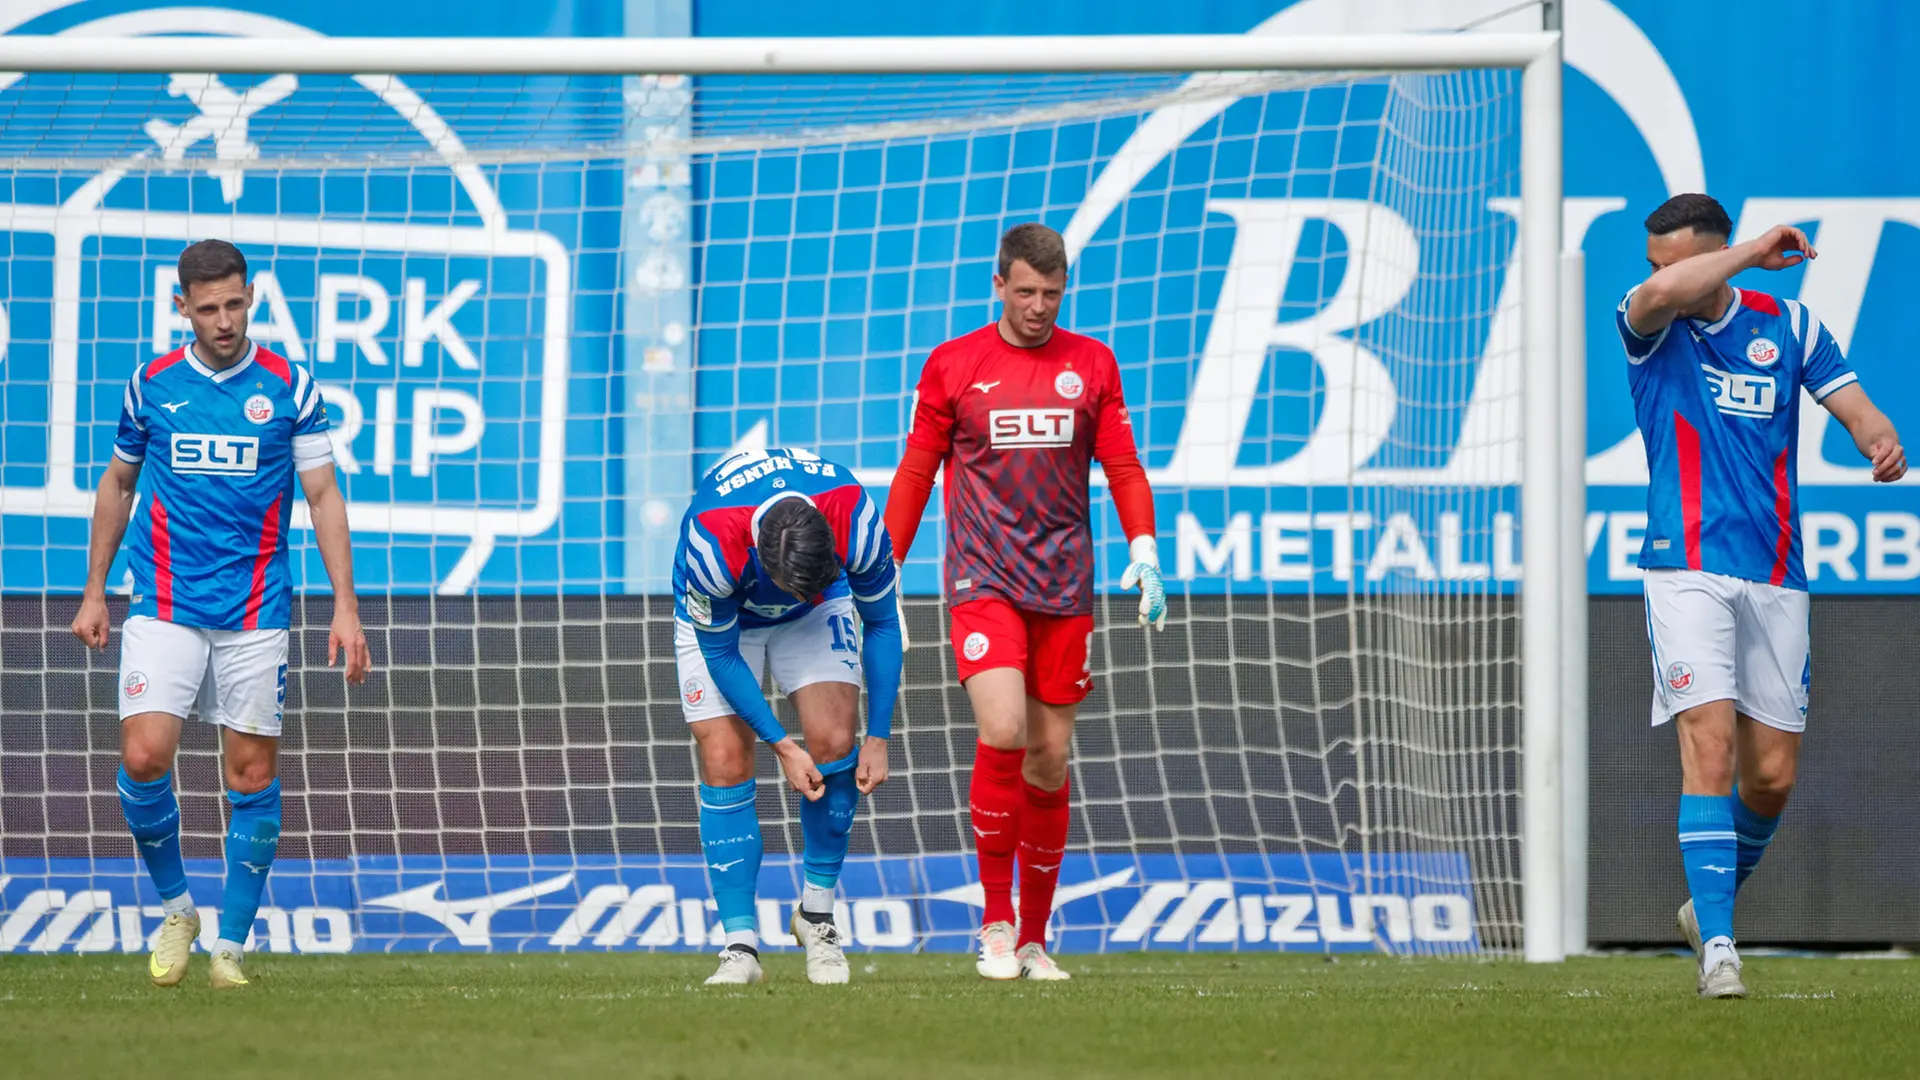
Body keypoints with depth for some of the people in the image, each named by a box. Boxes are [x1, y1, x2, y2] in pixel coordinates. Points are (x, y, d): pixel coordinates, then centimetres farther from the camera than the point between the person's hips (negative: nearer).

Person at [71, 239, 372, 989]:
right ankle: (175, 907, 8)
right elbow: (117, 485, 17)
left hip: (254, 615, 0)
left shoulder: (289, 387, 0)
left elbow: (323, 496, 1)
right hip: (164, 609, 1)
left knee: (252, 774, -1)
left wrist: (345, 605, -6)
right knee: (143, 757, -14)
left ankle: (232, 945, 9)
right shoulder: (150, 386, 4)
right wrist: (94, 591, 15)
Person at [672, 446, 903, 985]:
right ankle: (741, 944, -9)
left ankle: (817, 913, 0)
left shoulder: (857, 522, -36)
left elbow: (881, 626, -16)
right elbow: (720, 655, -23)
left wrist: (878, 739, -15)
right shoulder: (712, 544, -41)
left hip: (817, 617, 2)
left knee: (833, 739, -17)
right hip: (719, 617, -2)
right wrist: (783, 746, -22)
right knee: (725, 762, -14)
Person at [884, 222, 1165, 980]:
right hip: (983, 578, -2)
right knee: (1001, 733, -21)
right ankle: (996, 922, -10)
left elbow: (1123, 467, 10)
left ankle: (1033, 939, 14)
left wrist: (1144, 548, -5)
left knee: (1049, 761, 3)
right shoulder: (952, 366, 4)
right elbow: (915, 472, 9)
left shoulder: (1091, 364, 9)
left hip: (1065, 588, 2)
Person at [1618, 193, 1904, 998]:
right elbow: (1660, 295, -24)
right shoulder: (1650, 326, 0)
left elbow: (1856, 410, 4)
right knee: (1710, 748, -18)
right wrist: (1755, 252, -14)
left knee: (1772, 777, 6)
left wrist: (1885, 444, -19)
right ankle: (1717, 946, -19)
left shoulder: (1788, 326, 9)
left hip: (1775, 579, 4)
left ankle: (1712, 901, 32)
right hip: (1688, 570, -3)